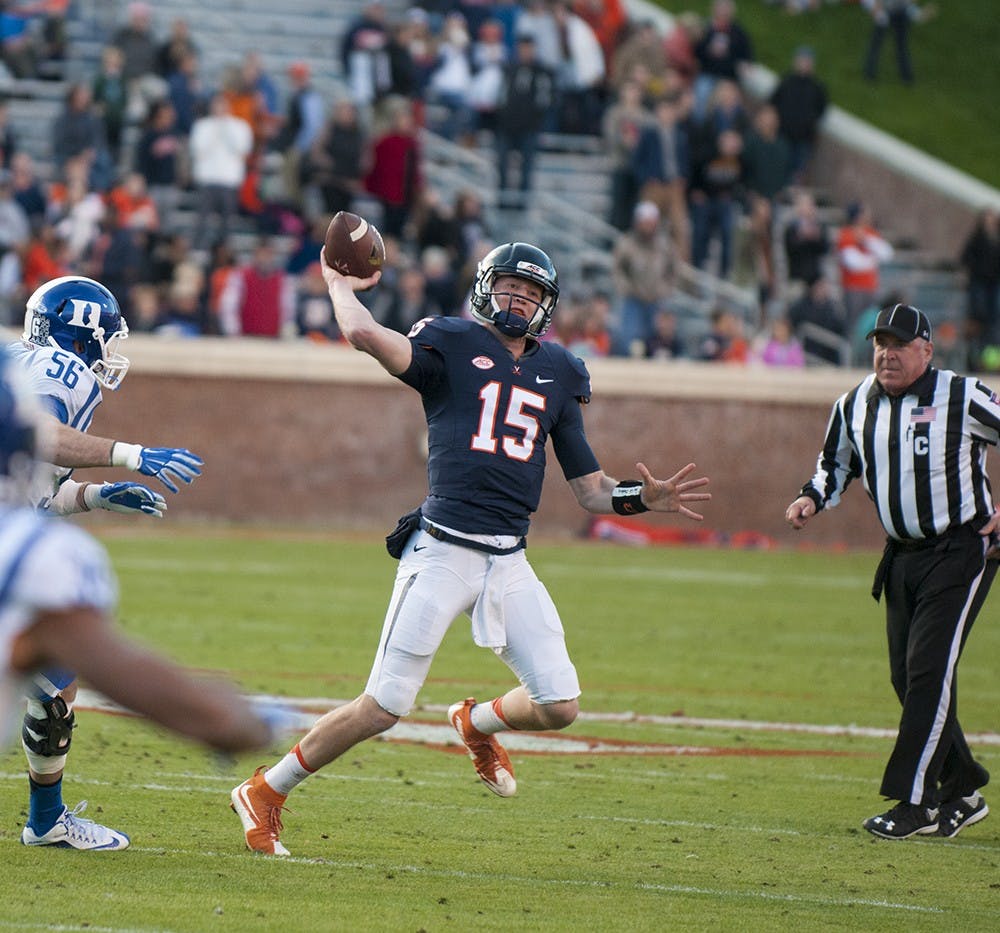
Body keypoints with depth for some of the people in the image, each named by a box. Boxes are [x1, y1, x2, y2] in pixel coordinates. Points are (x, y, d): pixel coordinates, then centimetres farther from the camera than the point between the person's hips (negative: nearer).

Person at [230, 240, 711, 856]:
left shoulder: (557, 375, 16)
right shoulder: (453, 345, 1)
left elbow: (591, 489, 17)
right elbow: (365, 334, -19)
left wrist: (643, 498, -1)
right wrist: (340, 283, -1)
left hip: (510, 563, 5)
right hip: (444, 550, -5)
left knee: (559, 706, -3)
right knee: (385, 707, -6)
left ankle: (477, 724, 31)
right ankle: (266, 793, 11)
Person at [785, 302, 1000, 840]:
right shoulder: (854, 407, 5)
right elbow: (836, 464, 20)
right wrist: (813, 499, 1)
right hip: (902, 556, 7)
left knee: (929, 669, -14)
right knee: (906, 676, 6)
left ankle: (916, 802, -12)